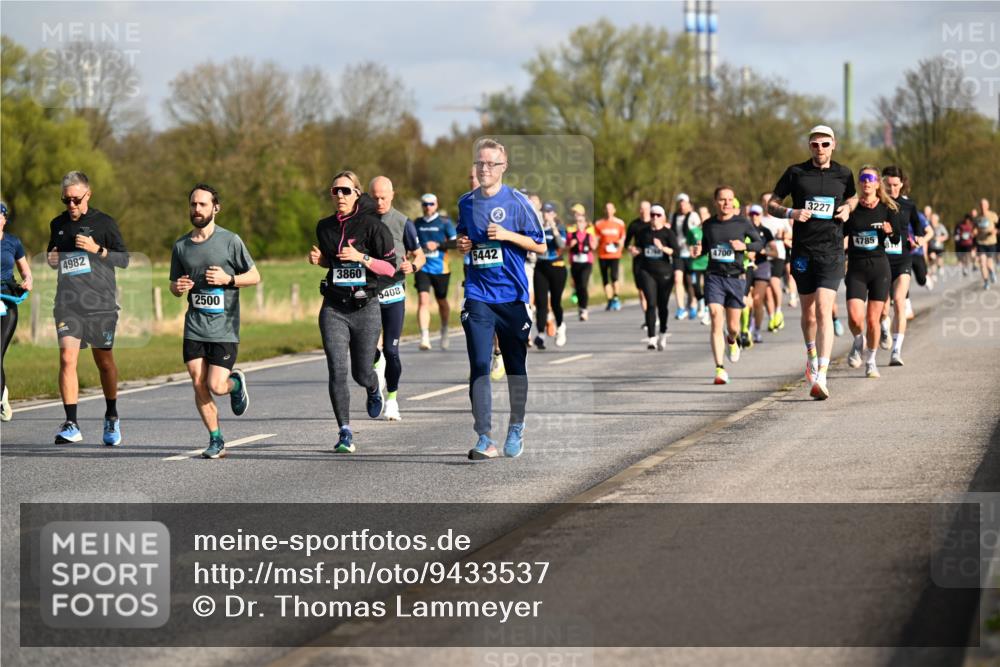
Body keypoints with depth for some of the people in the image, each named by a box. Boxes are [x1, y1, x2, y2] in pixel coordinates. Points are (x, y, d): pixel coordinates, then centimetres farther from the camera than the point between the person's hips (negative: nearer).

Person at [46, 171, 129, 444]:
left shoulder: (104, 223, -1)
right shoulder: (58, 224, 11)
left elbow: (124, 258, 0)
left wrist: (97, 250, -16)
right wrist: (50, 259, 2)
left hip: (100, 301, -2)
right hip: (68, 303, 2)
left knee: (104, 360, 9)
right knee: (67, 358, -14)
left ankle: (111, 417, 30)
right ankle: (71, 424, -14)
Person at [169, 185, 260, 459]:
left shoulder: (230, 241, -3)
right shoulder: (181, 246, 9)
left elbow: (255, 276, 2)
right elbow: (174, 286, 20)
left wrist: (228, 279, -15)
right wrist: (177, 287, -5)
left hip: (224, 329, -3)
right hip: (194, 328, 4)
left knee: (216, 387, -10)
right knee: (199, 385, -3)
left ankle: (236, 383, 26)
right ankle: (216, 441, 10)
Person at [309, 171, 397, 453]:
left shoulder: (371, 225, -6)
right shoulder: (325, 227, 8)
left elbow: (391, 267, -6)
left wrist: (362, 257, -19)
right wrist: (319, 259, 4)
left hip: (365, 306, -3)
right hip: (334, 308, 3)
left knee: (362, 373, 6)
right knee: (337, 371, -10)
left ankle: (374, 391, 44)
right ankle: (345, 433, -6)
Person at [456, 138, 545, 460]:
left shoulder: (517, 202, -4)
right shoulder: (466, 203, 8)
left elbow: (541, 245, -2)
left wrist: (507, 235, -15)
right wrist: (462, 244, 2)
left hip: (512, 295, -2)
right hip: (478, 296, 2)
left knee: (515, 366, 9)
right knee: (479, 367, -9)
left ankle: (515, 431, 27)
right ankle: (484, 439, -11)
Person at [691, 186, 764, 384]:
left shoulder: (743, 223, -2)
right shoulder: (708, 225, 5)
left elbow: (760, 243, 6)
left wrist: (744, 246, -12)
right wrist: (698, 251, -2)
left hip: (735, 278, 0)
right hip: (714, 277, 0)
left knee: (733, 326, 6)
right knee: (716, 321, -14)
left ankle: (731, 341, 45)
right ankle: (720, 369, -15)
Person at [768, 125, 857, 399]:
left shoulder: (843, 174, 6)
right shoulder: (796, 173, 2)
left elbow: (852, 197, 26)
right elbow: (771, 204, 7)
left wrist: (847, 208, 3)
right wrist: (791, 213, -13)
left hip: (832, 252, -1)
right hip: (802, 251, 1)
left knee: (824, 311, -15)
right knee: (808, 312, 13)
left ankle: (821, 377, -21)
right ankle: (812, 357, 42)